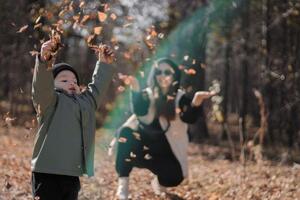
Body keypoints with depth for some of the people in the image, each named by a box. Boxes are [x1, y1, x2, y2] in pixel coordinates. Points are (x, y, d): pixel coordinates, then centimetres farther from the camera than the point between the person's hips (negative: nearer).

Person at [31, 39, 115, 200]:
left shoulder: (85, 102, 20)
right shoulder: (50, 100, -1)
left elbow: (96, 88, 35)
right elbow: (41, 86, -19)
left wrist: (104, 66, 33)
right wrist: (44, 60, -36)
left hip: (72, 175, 7)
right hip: (48, 173, -7)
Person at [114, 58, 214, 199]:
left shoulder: (180, 98, -3)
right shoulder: (147, 95, -3)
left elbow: (189, 118, -21)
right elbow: (139, 112, -24)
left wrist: (195, 103, -42)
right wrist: (136, 90, -41)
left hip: (164, 148, 1)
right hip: (143, 143, -1)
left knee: (174, 177, -24)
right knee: (125, 132, -31)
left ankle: (158, 181, 17)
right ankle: (123, 182, -24)